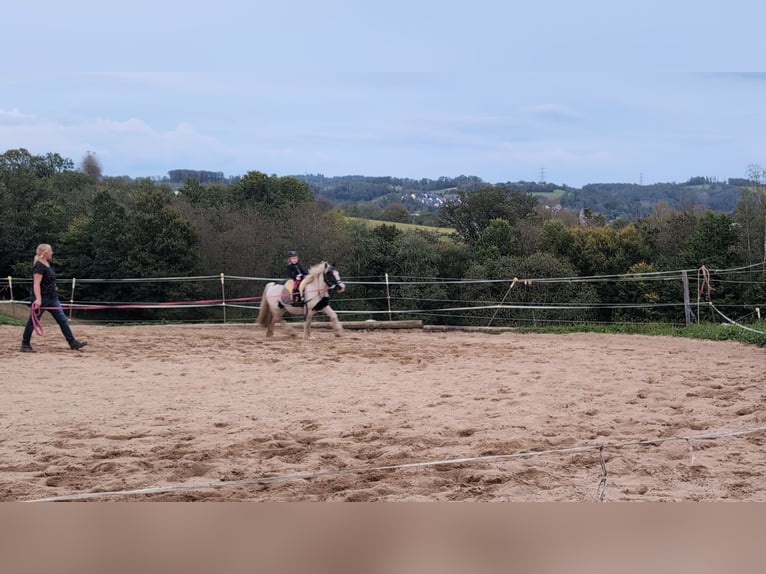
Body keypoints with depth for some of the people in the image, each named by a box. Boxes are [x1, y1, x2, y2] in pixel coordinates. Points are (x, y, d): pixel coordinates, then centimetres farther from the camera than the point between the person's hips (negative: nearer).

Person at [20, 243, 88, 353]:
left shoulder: (47, 264, 11)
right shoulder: (39, 266, -18)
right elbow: (36, 284, -25)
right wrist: (38, 299, -33)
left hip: (52, 298, 9)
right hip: (42, 298, -9)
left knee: (63, 320, 5)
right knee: (33, 321, 2)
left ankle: (73, 343, 6)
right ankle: (25, 345, 11)